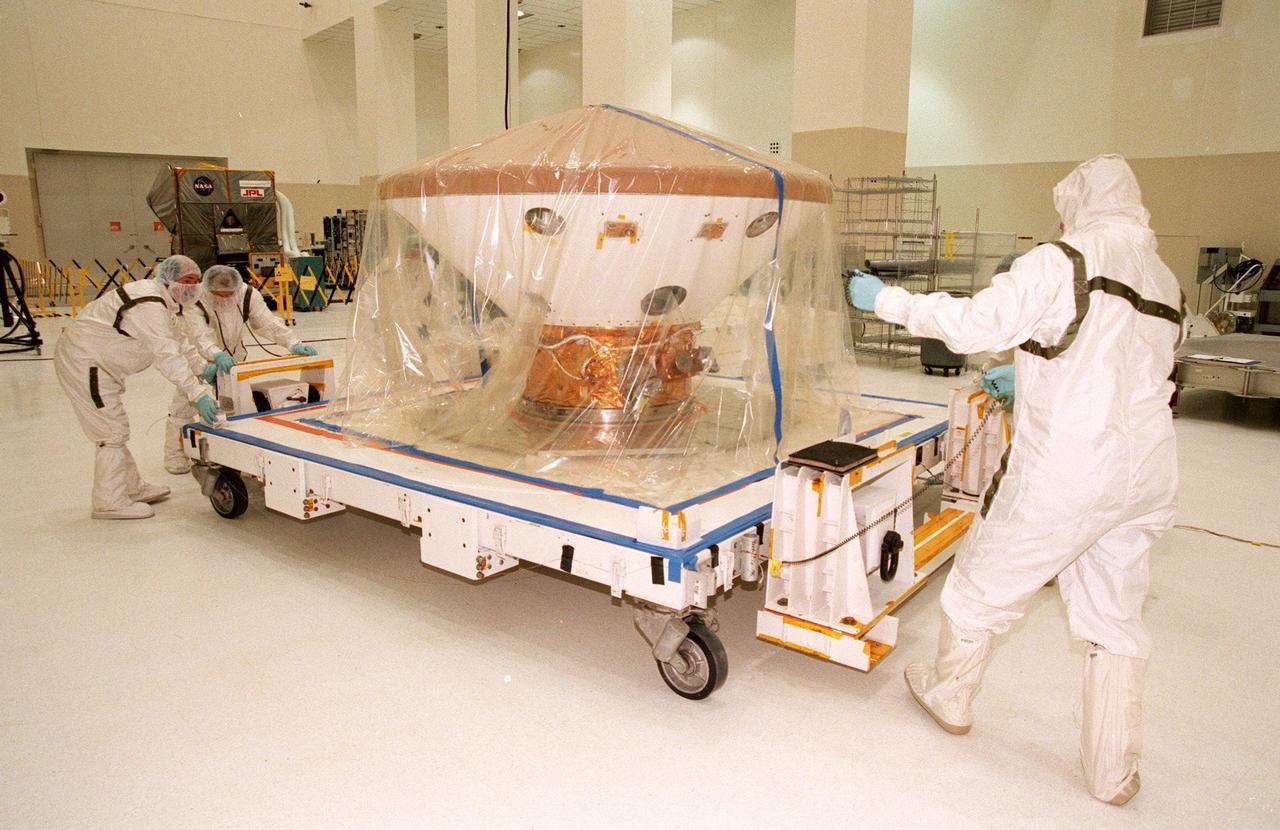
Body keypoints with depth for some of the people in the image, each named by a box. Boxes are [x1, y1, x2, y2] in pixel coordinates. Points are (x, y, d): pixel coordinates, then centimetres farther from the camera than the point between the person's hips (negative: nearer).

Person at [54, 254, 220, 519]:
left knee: (115, 428, 18)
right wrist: (198, 393, -37)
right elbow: (167, 356, -34)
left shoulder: (158, 298, 8)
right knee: (113, 433, -6)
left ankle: (132, 488, 30)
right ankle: (110, 502, 3)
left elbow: (174, 343, 12)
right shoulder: (149, 307, -26)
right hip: (84, 363, -11)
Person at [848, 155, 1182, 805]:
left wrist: (885, 300, -7)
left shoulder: (1061, 263, -13)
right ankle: (1113, 771, 28)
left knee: (983, 582, 14)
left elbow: (974, 324, -19)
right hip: (1146, 476, 7)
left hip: (1062, 471, -7)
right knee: (1115, 617, 18)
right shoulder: (1165, 283, 11)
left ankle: (950, 697, 36)